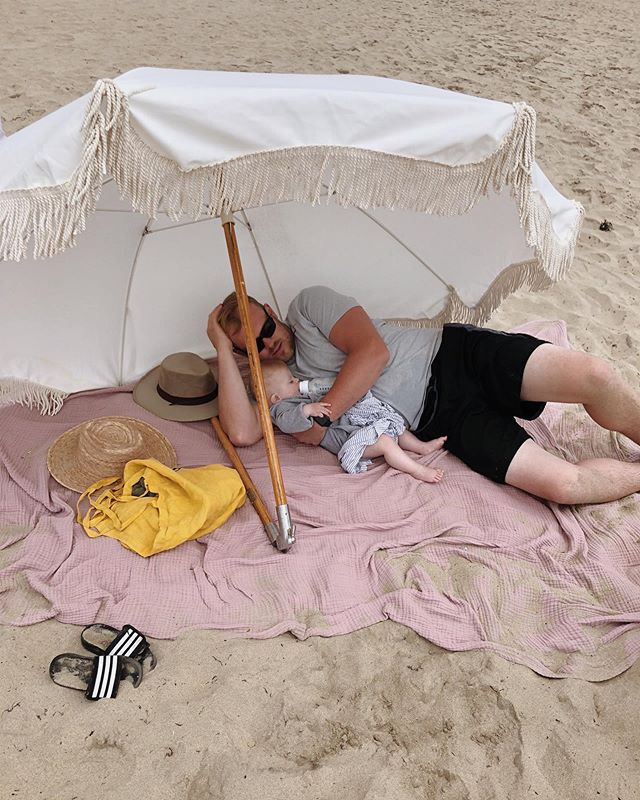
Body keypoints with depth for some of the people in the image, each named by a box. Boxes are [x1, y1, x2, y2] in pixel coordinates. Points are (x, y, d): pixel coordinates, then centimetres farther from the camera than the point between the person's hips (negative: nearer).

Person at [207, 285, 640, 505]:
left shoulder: (308, 303, 3)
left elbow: (373, 351, -10)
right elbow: (243, 432, -10)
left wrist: (323, 415, -15)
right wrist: (223, 348, -6)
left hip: (451, 354, -1)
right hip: (438, 420, 1)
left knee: (592, 374, -23)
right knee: (562, 483, -21)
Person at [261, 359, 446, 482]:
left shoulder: (298, 397, 23)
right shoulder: (282, 407, -9)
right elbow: (287, 422, -33)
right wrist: (308, 409, -45)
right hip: (348, 435, -11)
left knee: (395, 426, 16)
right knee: (384, 441, -27)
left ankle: (423, 446, 22)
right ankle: (417, 470, -25)